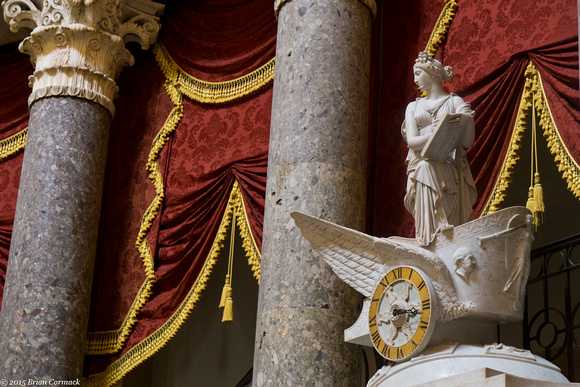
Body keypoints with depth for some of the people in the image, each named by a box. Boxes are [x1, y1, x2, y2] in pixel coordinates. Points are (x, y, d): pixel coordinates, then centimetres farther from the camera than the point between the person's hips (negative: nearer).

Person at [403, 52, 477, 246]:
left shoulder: (455, 102, 12)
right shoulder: (413, 107, 22)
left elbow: (467, 142, 3)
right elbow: (411, 141, 4)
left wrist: (467, 120, -15)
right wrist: (434, 133, -15)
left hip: (450, 166, -2)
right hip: (421, 163, 2)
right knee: (425, 167, -33)